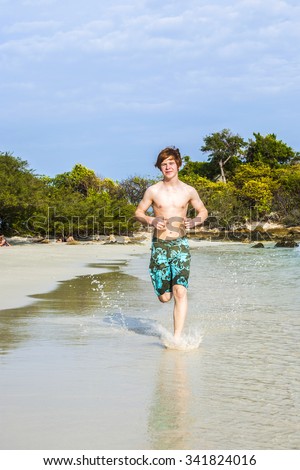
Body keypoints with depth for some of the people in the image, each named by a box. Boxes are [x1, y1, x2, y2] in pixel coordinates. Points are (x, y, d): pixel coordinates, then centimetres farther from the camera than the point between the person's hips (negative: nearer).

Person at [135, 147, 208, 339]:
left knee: (180, 292, -16)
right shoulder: (153, 191, 2)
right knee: (164, 297, 2)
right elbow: (139, 212, 11)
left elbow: (203, 211, 16)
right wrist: (152, 221, -9)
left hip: (180, 244, 0)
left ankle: (177, 338, -15)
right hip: (159, 245, 0)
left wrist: (194, 222, -6)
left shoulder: (189, 191, 4)